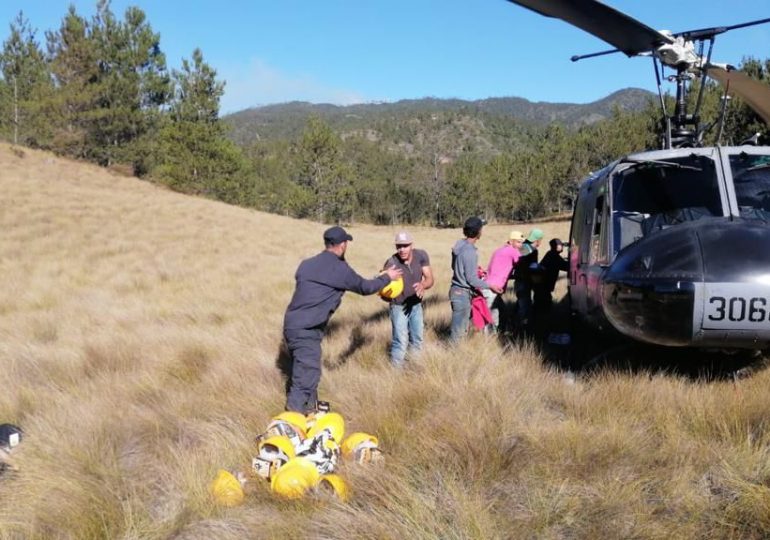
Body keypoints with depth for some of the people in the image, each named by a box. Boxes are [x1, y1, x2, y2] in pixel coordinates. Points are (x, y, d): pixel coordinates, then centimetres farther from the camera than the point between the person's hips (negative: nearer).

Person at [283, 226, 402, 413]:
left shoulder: (307, 264, 10)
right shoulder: (340, 269, -8)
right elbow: (364, 287, 5)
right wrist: (387, 277, 22)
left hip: (292, 324, 8)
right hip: (307, 330, -8)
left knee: (302, 370, 21)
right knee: (307, 374, -4)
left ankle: (308, 405, 36)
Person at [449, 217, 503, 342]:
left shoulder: (460, 243, 2)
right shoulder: (470, 251, -24)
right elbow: (472, 280, -20)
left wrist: (474, 268, 26)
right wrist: (490, 286, -9)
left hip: (457, 289, 9)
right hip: (463, 293, -9)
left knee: (459, 326, 20)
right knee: (458, 330, 1)